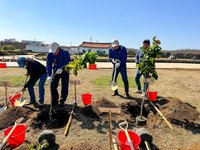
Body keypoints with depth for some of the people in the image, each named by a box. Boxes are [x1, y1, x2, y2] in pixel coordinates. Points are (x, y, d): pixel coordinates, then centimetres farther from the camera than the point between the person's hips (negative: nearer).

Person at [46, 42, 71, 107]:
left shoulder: (65, 53, -23)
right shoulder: (50, 54, -15)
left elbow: (68, 63, -24)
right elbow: (48, 65, -16)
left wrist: (61, 69, -43)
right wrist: (49, 75, -28)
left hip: (64, 71, -2)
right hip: (55, 71, 3)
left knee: (64, 87, -3)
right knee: (53, 85, -2)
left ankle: (62, 101, 13)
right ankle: (54, 101, 14)